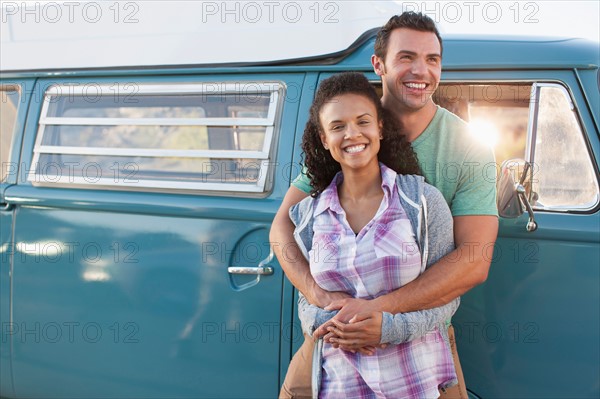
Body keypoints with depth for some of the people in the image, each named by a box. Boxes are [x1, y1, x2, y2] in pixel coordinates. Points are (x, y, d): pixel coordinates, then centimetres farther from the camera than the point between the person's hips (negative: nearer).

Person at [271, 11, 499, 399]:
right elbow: (283, 228, -8)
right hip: (339, 321, 1)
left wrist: (382, 309, -30)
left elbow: (475, 260, -19)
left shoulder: (470, 149, -11)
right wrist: (322, 296, -28)